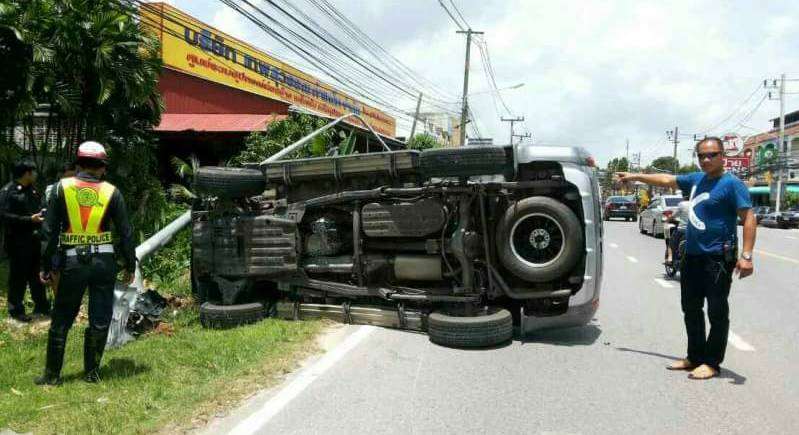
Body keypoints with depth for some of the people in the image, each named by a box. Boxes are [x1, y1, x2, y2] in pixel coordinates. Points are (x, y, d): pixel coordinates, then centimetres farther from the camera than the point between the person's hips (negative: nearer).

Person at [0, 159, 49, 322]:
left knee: (37, 274, 15)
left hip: (34, 239, 7)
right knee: (18, 276, 1)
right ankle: (16, 310, 12)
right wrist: (29, 219, -24)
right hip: (18, 242, -7)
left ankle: (41, 305, 25)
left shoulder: (32, 190, 13)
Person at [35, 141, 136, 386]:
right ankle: (91, 372, 16)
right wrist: (130, 265, 9)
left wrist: (46, 265, 5)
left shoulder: (62, 188, 0)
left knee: (61, 320, 12)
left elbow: (50, 230, -1)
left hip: (73, 261, 0)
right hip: (103, 261, 0)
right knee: (99, 320, 10)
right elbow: (125, 232, 1)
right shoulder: (111, 192, 0)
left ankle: (52, 374, 19)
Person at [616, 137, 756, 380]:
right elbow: (667, 180, 25)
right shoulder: (696, 179, 11)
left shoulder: (732, 184, -10)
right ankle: (695, 357, 24)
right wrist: (635, 177, 29)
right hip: (692, 256, 8)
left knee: (717, 312, 1)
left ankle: (712, 363, 9)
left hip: (718, 258, -8)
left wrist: (746, 255, -24)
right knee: (691, 309, 13)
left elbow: (749, 218, -16)